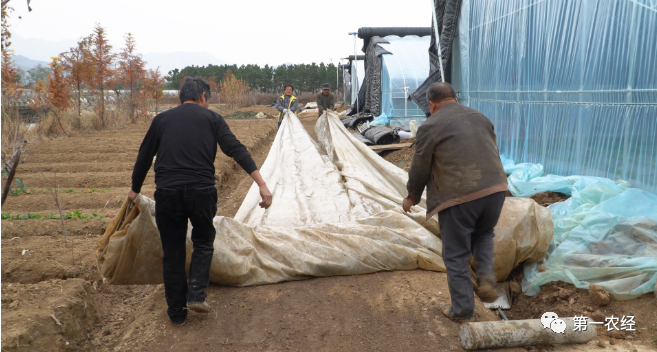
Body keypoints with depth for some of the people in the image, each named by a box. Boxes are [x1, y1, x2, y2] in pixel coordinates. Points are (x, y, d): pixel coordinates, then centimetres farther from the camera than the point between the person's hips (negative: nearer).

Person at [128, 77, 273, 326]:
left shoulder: (161, 119, 14)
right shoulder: (211, 118, 8)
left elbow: (144, 157, 19)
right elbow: (236, 150, -4)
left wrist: (135, 189, 34)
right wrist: (262, 184, -9)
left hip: (167, 192, 2)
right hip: (201, 191, -1)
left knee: (172, 252, 13)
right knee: (203, 242, 22)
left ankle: (177, 312, 21)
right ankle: (196, 294, 8)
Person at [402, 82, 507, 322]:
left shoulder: (430, 126, -2)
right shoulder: (480, 118, 16)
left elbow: (420, 168, 2)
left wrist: (411, 197, 19)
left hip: (458, 197, -5)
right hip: (494, 189, 6)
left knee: (456, 254, 8)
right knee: (484, 234, 30)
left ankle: (462, 309, 16)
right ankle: (486, 276, 11)